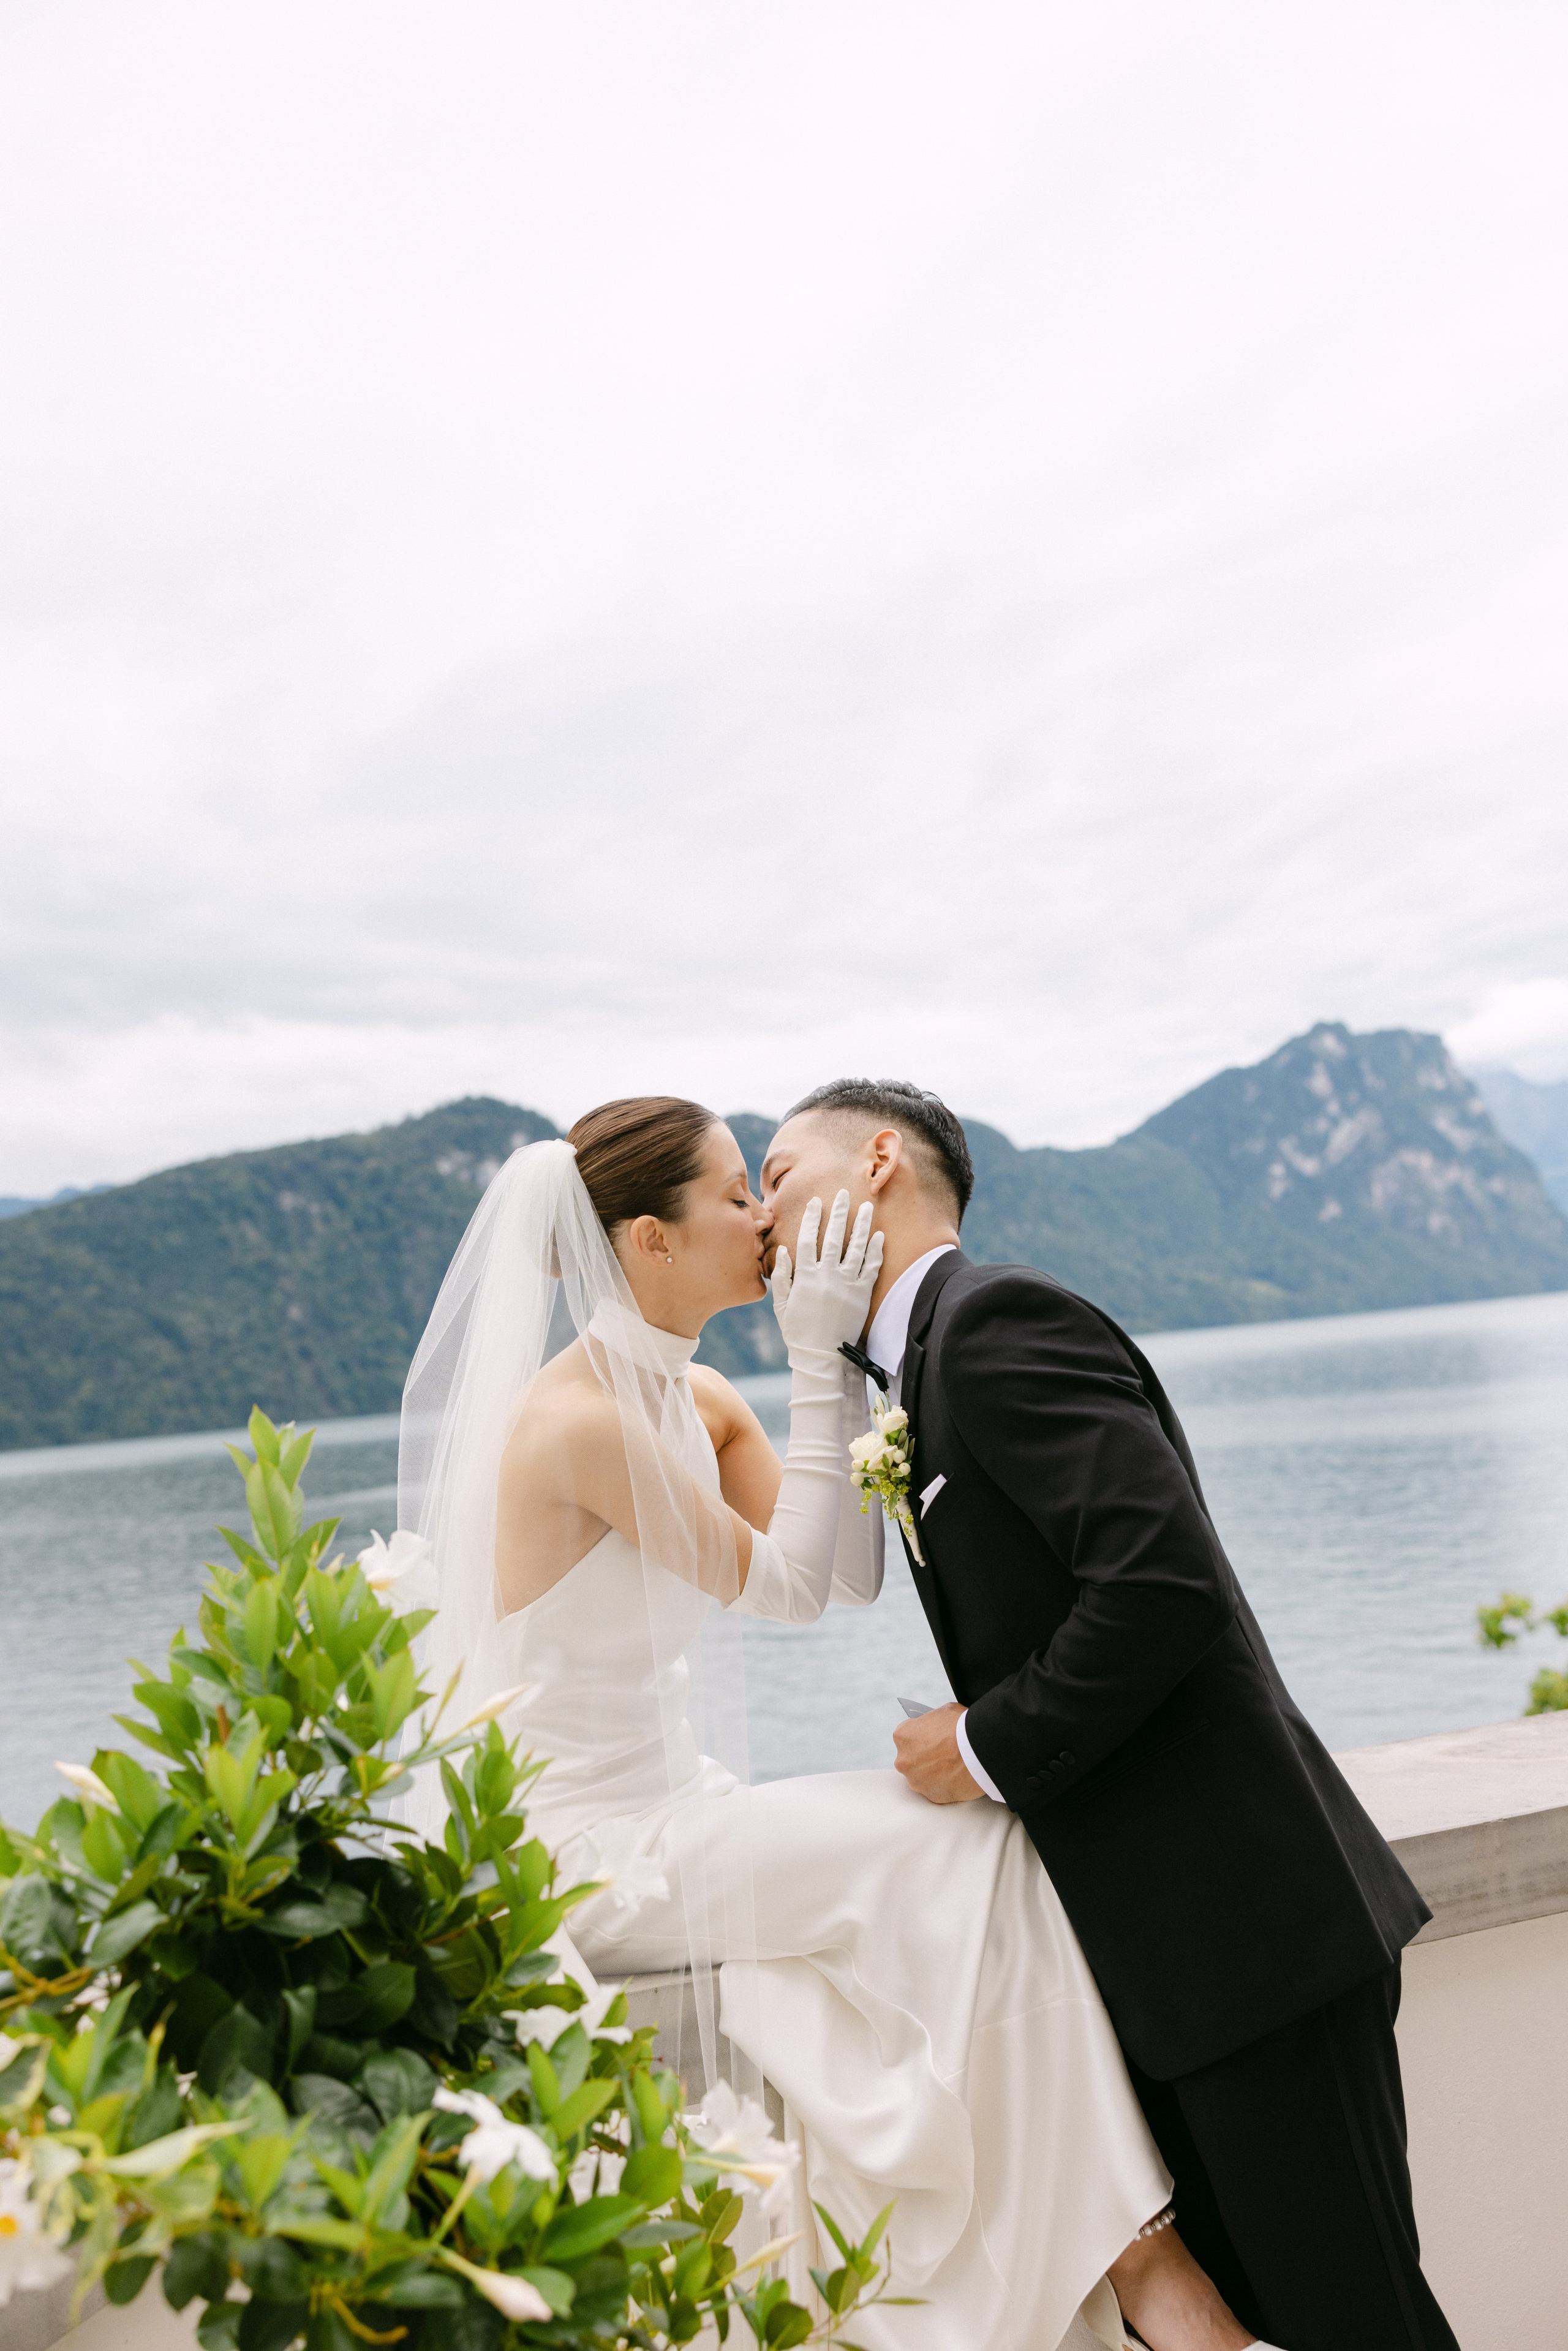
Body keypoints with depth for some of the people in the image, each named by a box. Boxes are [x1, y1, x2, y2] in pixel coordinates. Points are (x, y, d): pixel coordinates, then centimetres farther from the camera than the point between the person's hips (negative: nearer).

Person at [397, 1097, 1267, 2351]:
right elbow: (784, 1584, -15)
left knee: (982, 1849, -10)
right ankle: (1122, 2239, -5)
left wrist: (847, 1362, -3)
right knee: (968, 1858, -17)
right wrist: (819, 1369, -13)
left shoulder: (700, 1401, 6)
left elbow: (851, 1571, 2)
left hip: (669, 1812, 8)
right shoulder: (576, 1419, -20)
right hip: (587, 1852, -8)